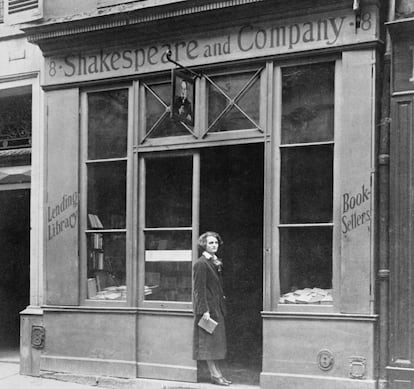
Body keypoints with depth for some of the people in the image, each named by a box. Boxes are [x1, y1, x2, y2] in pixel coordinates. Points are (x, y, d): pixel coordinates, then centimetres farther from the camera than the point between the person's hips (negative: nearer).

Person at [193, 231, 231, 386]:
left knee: (216, 340, 11)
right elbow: (200, 289, -16)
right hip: (207, 306, -9)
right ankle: (214, 374, 1)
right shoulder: (201, 263, -13)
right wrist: (204, 310, -20)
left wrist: (222, 301, 14)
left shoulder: (216, 262, 14)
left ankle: (217, 372, 16)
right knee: (208, 340, -3)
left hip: (217, 307, 9)